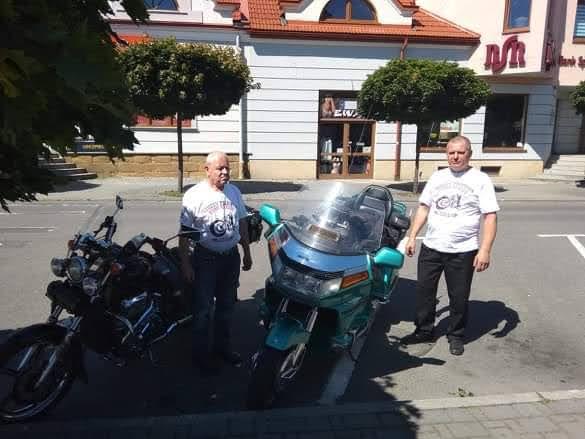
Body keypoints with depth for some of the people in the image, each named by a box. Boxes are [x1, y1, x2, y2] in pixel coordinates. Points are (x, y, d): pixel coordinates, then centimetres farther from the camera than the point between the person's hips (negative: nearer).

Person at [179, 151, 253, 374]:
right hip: (206, 258, -5)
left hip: (231, 256, 5)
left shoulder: (234, 191, 4)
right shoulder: (194, 195, -13)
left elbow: (242, 223, 12)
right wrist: (185, 263, -14)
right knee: (203, 309, 4)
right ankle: (202, 354, 19)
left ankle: (222, 346, 34)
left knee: (226, 306, 17)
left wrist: (247, 252, 13)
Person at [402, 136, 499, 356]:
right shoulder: (437, 177, 9)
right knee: (424, 290, 11)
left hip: (463, 251, -4)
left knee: (459, 297, 7)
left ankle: (456, 336, 27)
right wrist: (412, 237, 7)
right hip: (431, 247, 4)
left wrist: (485, 250, -17)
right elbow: (423, 208, 14)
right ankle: (424, 331, 28)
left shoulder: (480, 180, -4)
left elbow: (490, 216, -8)